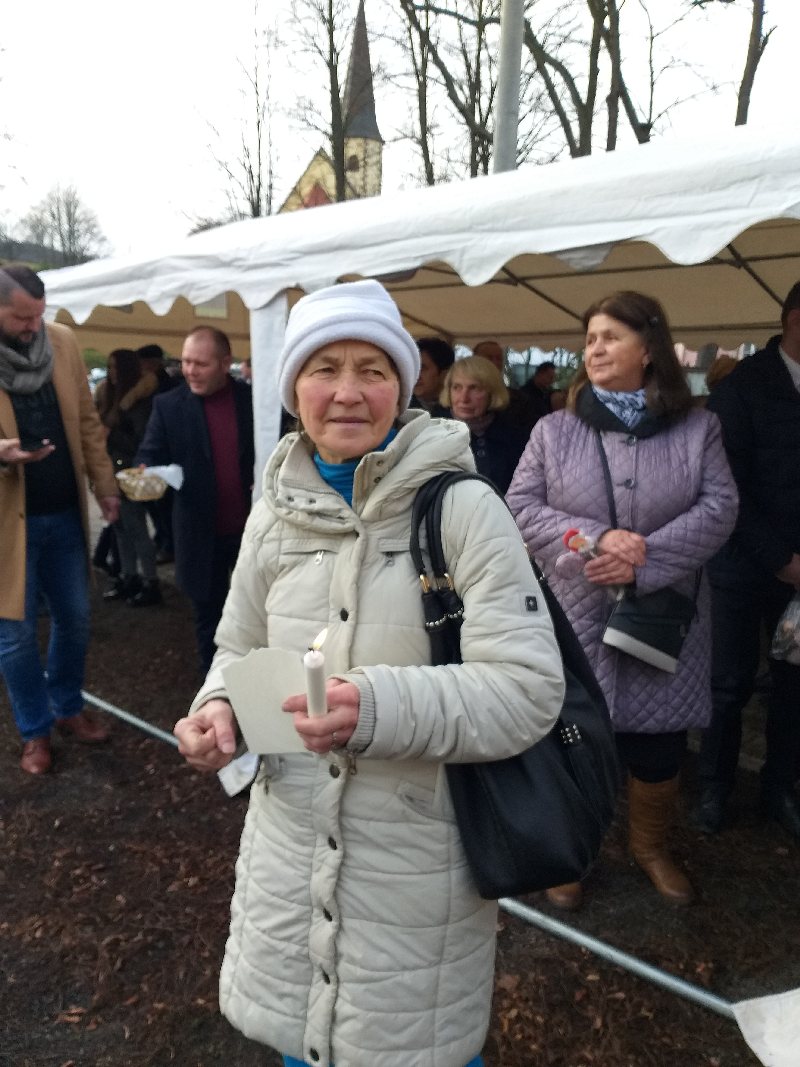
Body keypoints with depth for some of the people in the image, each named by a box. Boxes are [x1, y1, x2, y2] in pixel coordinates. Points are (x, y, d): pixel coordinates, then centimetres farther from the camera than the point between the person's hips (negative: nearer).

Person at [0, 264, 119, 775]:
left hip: (66, 514, 4)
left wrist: (105, 485, 3)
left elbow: (87, 421, 7)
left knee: (75, 619, 15)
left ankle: (69, 707, 37)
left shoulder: (63, 342, 0)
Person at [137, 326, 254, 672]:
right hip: (202, 532, 0)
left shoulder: (255, 398, -2)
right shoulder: (168, 405, -3)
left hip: (255, 525, 0)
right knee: (208, 613, 13)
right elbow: (150, 456, -5)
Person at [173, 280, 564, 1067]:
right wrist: (221, 708, -8)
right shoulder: (274, 513, 0)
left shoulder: (463, 508, -15)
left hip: (419, 858, -4)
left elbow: (529, 689, -20)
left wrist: (381, 708, -33)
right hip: (290, 847, 4)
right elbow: (241, 649, 13)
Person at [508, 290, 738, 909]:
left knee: (659, 746, 13)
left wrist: (645, 557, -19)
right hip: (577, 618, 0)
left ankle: (651, 847, 41)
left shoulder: (697, 427, 3)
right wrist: (595, 538, -18)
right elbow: (522, 506, -3)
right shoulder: (554, 430, 2)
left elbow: (719, 507, -5)